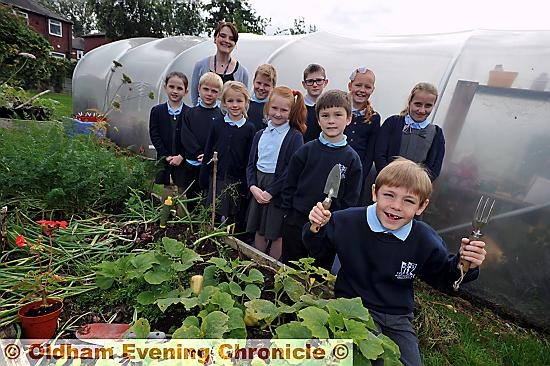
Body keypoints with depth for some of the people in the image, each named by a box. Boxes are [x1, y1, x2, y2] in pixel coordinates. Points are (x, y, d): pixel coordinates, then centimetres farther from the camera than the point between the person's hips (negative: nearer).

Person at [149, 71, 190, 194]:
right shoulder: (157, 111, 3)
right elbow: (154, 136, -1)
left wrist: (181, 156, -14)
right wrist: (166, 156, -10)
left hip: (183, 161, -1)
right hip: (163, 161, 1)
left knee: (182, 192, 4)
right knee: (163, 194, 7)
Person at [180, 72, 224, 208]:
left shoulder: (222, 116, 1)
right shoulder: (190, 114, 5)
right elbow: (186, 138, -4)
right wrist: (199, 155, -15)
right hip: (193, 166, 2)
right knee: (191, 202, 13)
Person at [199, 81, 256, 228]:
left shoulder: (249, 129, -4)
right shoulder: (217, 124, 1)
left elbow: (250, 160, -2)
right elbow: (208, 153, 4)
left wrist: (247, 185, -4)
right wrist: (204, 180, 2)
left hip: (237, 182, -1)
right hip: (216, 180, 2)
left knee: (236, 223, 10)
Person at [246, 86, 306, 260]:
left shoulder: (295, 137, -8)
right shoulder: (260, 134, 9)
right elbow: (251, 164, 7)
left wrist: (271, 191, -16)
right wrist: (253, 187, -9)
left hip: (280, 191, -5)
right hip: (258, 188, 5)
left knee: (277, 234, 7)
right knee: (259, 231, 16)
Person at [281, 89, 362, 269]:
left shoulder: (352, 158, -5)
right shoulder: (306, 151, -4)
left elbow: (351, 199, -1)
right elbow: (290, 185, 1)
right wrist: (289, 212, -1)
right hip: (297, 222, 1)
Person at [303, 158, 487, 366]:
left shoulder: (426, 241, -9)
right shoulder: (348, 221, -15)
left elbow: (443, 278, 6)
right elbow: (316, 249, -3)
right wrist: (316, 228, -23)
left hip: (398, 318, 4)